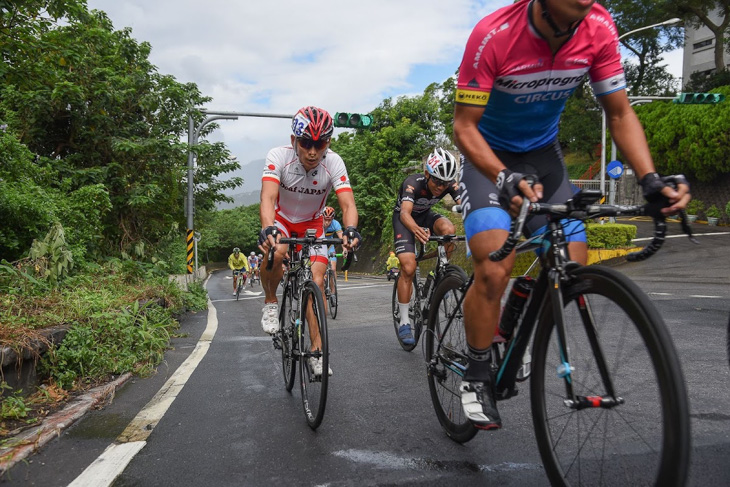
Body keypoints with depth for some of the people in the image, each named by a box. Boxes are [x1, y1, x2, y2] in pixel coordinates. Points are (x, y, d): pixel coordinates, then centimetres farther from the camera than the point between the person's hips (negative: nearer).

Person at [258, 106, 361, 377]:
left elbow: (348, 204, -35)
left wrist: (350, 229, -57)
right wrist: (268, 228, -62)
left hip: (312, 224, 2)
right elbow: (268, 198, -42)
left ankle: (316, 352, 2)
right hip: (281, 218, -1)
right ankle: (271, 302, -5)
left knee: (317, 282, -10)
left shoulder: (334, 163, -26)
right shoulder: (278, 156, -29)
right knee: (275, 252, -35)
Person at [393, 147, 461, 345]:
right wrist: (416, 230, -72)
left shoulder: (450, 184, -24)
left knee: (449, 229, -31)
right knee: (408, 268, -19)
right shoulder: (413, 183, -35)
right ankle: (404, 323, -9)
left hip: (425, 215, 4)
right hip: (405, 219, -4)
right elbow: (405, 213, -50)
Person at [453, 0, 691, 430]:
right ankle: (477, 377, 0)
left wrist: (651, 179, -22)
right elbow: (465, 127, -24)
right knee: (494, 269, -22)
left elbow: (620, 113, -8)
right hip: (489, 156, -4)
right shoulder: (493, 35, -27)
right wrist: (506, 179, -42)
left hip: (543, 153, 4)